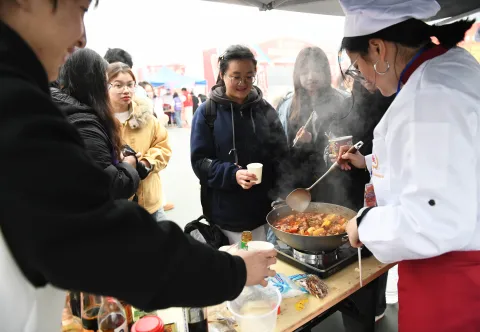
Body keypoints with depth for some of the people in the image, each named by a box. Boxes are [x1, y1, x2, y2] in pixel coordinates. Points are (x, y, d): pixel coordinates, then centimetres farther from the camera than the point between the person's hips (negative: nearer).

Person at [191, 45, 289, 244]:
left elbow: (281, 155, 7)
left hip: (263, 209, 3)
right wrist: (232, 174, -23)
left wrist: (279, 196, -4)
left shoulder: (265, 109, 3)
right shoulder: (207, 112, -5)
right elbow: (199, 161, -7)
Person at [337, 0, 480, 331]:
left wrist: (365, 224, -18)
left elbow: (435, 221, -33)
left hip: (451, 271, -9)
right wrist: (369, 162, 22)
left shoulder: (430, 95, -27)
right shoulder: (451, 65, 6)